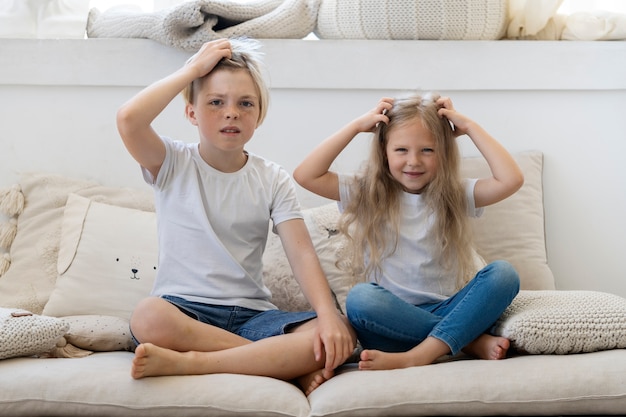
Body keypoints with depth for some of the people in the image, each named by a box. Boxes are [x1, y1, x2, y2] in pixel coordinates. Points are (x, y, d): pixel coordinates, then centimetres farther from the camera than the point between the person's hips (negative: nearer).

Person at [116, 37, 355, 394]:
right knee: (149, 318, -39)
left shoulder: (273, 180, 7)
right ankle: (292, 366, -25)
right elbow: (129, 119, -18)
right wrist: (194, 68, -8)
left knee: (342, 336, -26)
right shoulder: (172, 164, 3)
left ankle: (185, 363, -28)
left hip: (252, 313, 2)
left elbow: (302, 253, -5)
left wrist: (328, 315, -24)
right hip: (184, 308, -2)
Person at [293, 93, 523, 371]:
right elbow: (305, 176, -4)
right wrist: (356, 126, -1)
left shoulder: (455, 195, 7)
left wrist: (469, 127, -2)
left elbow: (511, 180, -8)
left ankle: (417, 356, -35)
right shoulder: (366, 194, 7)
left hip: (447, 311, 1)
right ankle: (472, 341, -25)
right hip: (392, 319, -1)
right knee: (360, 298, -34)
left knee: (503, 274, -24)